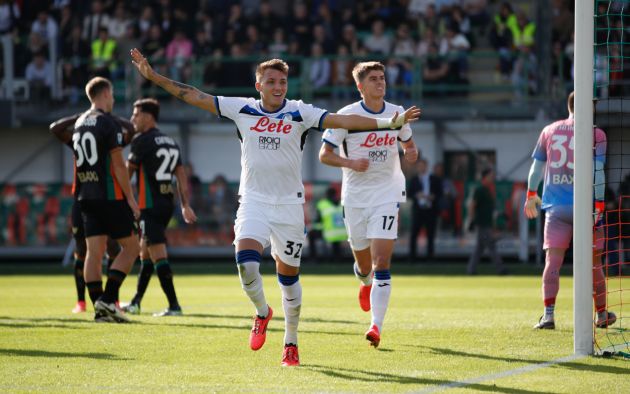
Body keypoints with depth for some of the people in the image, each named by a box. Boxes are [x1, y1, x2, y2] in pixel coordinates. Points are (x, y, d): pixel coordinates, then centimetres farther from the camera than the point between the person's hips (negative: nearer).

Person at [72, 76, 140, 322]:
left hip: (86, 197, 7)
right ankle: (107, 299, -9)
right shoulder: (108, 122, -10)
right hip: (110, 196, -7)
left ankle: (100, 310, 1)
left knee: (94, 251, 4)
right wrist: (130, 198, -11)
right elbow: (118, 164, -14)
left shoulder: (79, 123, 12)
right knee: (130, 247, 2)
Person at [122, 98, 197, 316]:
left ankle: (174, 305, -16)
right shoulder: (171, 142, 14)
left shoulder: (142, 141, -9)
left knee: (158, 255, -10)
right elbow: (181, 176, 12)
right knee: (144, 252, 18)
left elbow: (128, 172, -3)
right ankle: (135, 303, 26)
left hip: (150, 206, -9)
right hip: (167, 204, 9)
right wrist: (185, 205, 13)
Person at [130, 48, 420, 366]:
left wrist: (388, 122, -21)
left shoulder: (300, 113, -4)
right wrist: (154, 76, 0)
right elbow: (194, 97, 3)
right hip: (253, 201, 0)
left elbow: (343, 121, -11)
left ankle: (291, 342, 21)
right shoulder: (242, 109, 0)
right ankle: (262, 313, 9)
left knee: (288, 276, 5)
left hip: (289, 205, 0)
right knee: (246, 262, -21)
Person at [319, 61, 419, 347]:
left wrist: (411, 152, -4)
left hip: (387, 195, 0)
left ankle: (376, 326, -16)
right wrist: (350, 162, -22)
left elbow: (408, 143, 20)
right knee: (364, 264, 11)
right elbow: (324, 154, -4)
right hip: (355, 196, 0)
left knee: (381, 263, -14)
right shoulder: (346, 115, -6)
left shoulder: (397, 113, 3)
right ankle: (365, 283, 50)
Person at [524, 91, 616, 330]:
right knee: (593, 263, 10)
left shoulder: (549, 131, 8)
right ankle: (602, 315, 21)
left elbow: (536, 167, 15)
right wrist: (599, 205, -10)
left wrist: (531, 195, 28)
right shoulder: (596, 134, -2)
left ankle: (548, 314, -18)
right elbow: (597, 171, -10)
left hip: (555, 207, 2)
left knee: (552, 261, -4)